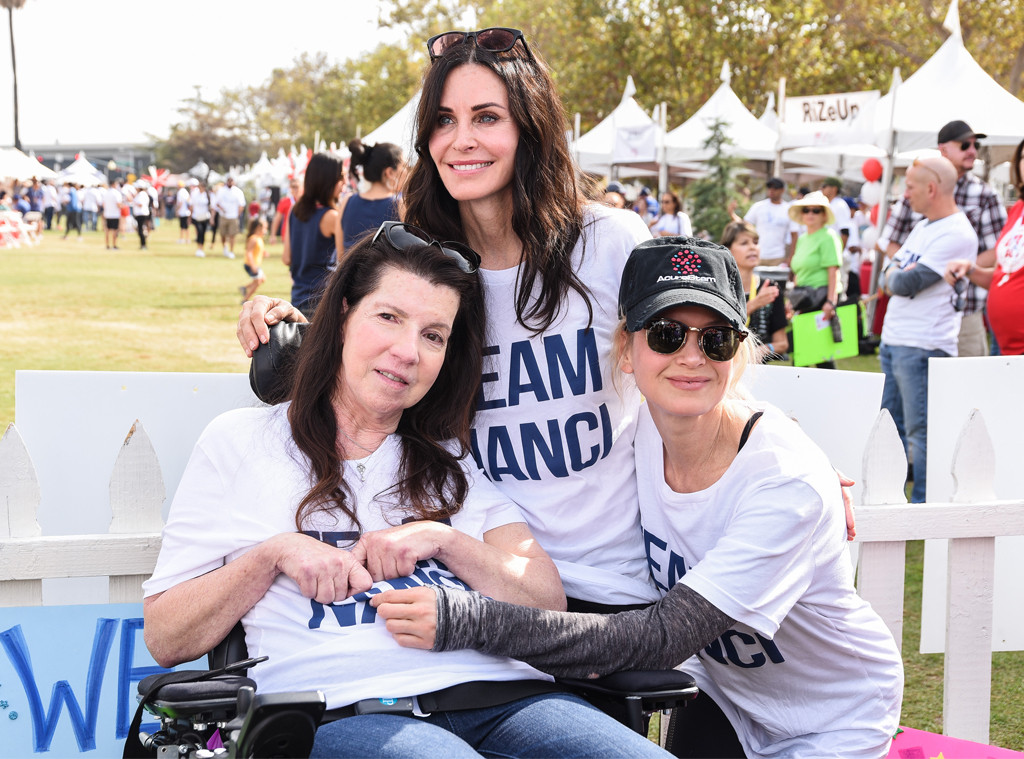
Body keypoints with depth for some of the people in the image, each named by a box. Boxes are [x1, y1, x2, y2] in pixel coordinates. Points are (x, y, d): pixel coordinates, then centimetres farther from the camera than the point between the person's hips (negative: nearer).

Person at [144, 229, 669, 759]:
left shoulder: (454, 461, 28)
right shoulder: (242, 441, 17)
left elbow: (549, 605, 15)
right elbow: (165, 640, 10)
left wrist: (445, 540, 0)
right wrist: (274, 553, -4)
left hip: (500, 697, 4)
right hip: (343, 710, -4)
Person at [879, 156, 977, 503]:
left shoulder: (957, 235, -14)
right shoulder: (923, 227, 17)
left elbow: (907, 283, -18)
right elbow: (888, 275, 18)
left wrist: (895, 275, 3)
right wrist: (894, 274, -5)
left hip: (923, 348, -10)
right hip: (893, 342, 10)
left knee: (921, 434, -6)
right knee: (891, 428, 15)